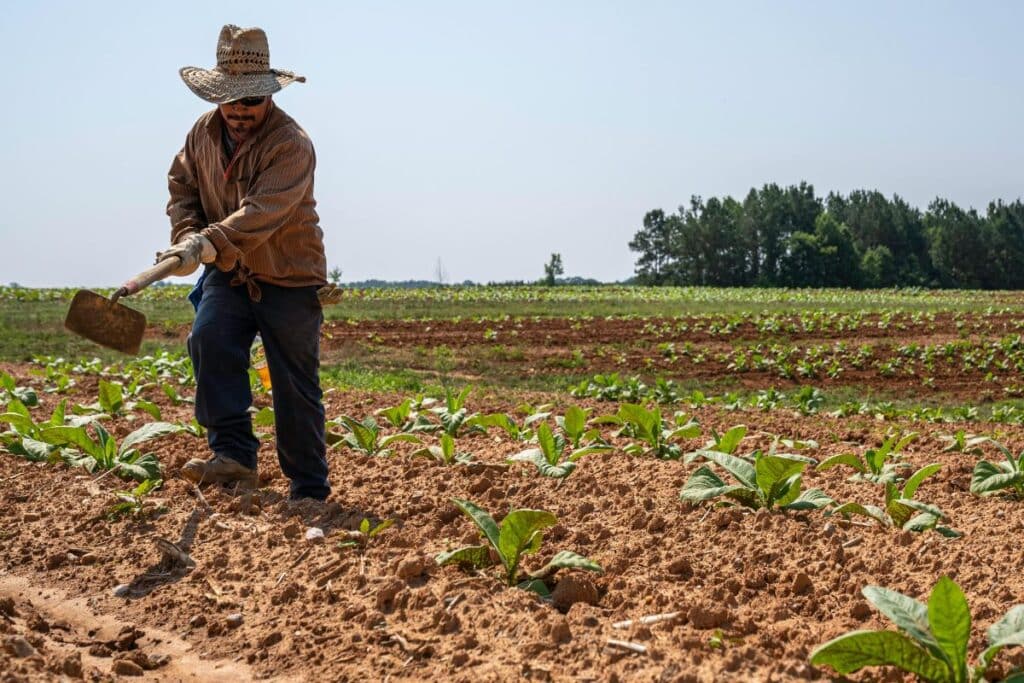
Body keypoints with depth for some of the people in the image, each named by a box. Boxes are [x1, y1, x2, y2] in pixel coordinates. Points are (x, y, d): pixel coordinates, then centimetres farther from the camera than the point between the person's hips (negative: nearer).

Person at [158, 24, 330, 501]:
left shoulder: (292, 144, -21)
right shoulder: (203, 133, 1)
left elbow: (262, 212, -33)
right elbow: (181, 187, 11)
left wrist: (206, 243, -45)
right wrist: (186, 237, -9)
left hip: (290, 278, -5)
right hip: (228, 273, 5)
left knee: (295, 385, -1)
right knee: (208, 340, -22)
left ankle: (309, 490, 9)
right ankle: (233, 455, -19)